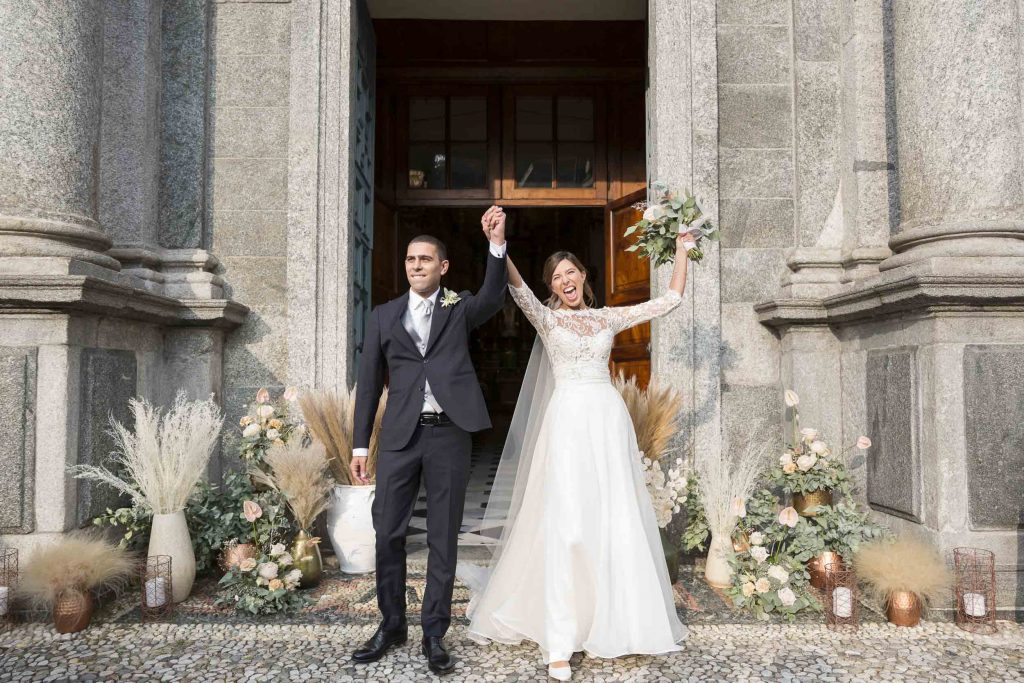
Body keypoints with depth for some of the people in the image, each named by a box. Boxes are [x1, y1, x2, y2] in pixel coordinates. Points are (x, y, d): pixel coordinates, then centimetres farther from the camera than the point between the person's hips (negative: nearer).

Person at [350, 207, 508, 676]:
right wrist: (359, 444, 6)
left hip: (449, 433, -1)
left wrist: (497, 244, -29)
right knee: (388, 533, 6)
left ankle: (434, 634, 19)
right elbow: (369, 381, 10)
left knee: (443, 537, 6)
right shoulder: (384, 315, 11)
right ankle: (391, 625, 25)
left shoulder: (459, 308, 8)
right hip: (400, 435, 2)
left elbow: (493, 298, -15)